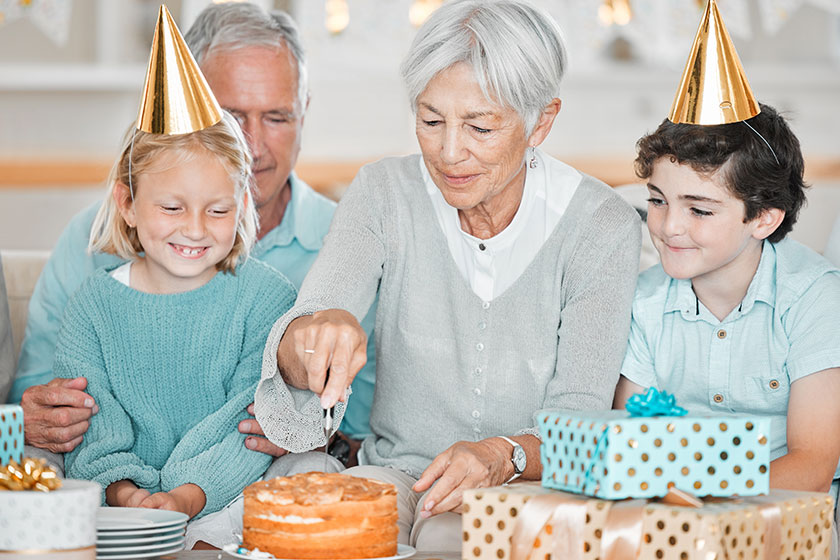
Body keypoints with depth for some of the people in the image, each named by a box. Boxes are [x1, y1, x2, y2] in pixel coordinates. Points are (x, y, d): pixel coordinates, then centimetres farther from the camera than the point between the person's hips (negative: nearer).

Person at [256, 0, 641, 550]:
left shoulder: (603, 226, -8)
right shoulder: (384, 195, -2)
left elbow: (580, 418, -11)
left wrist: (504, 455, -33)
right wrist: (315, 331, -38)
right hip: (398, 470, 2)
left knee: (452, 539, -33)